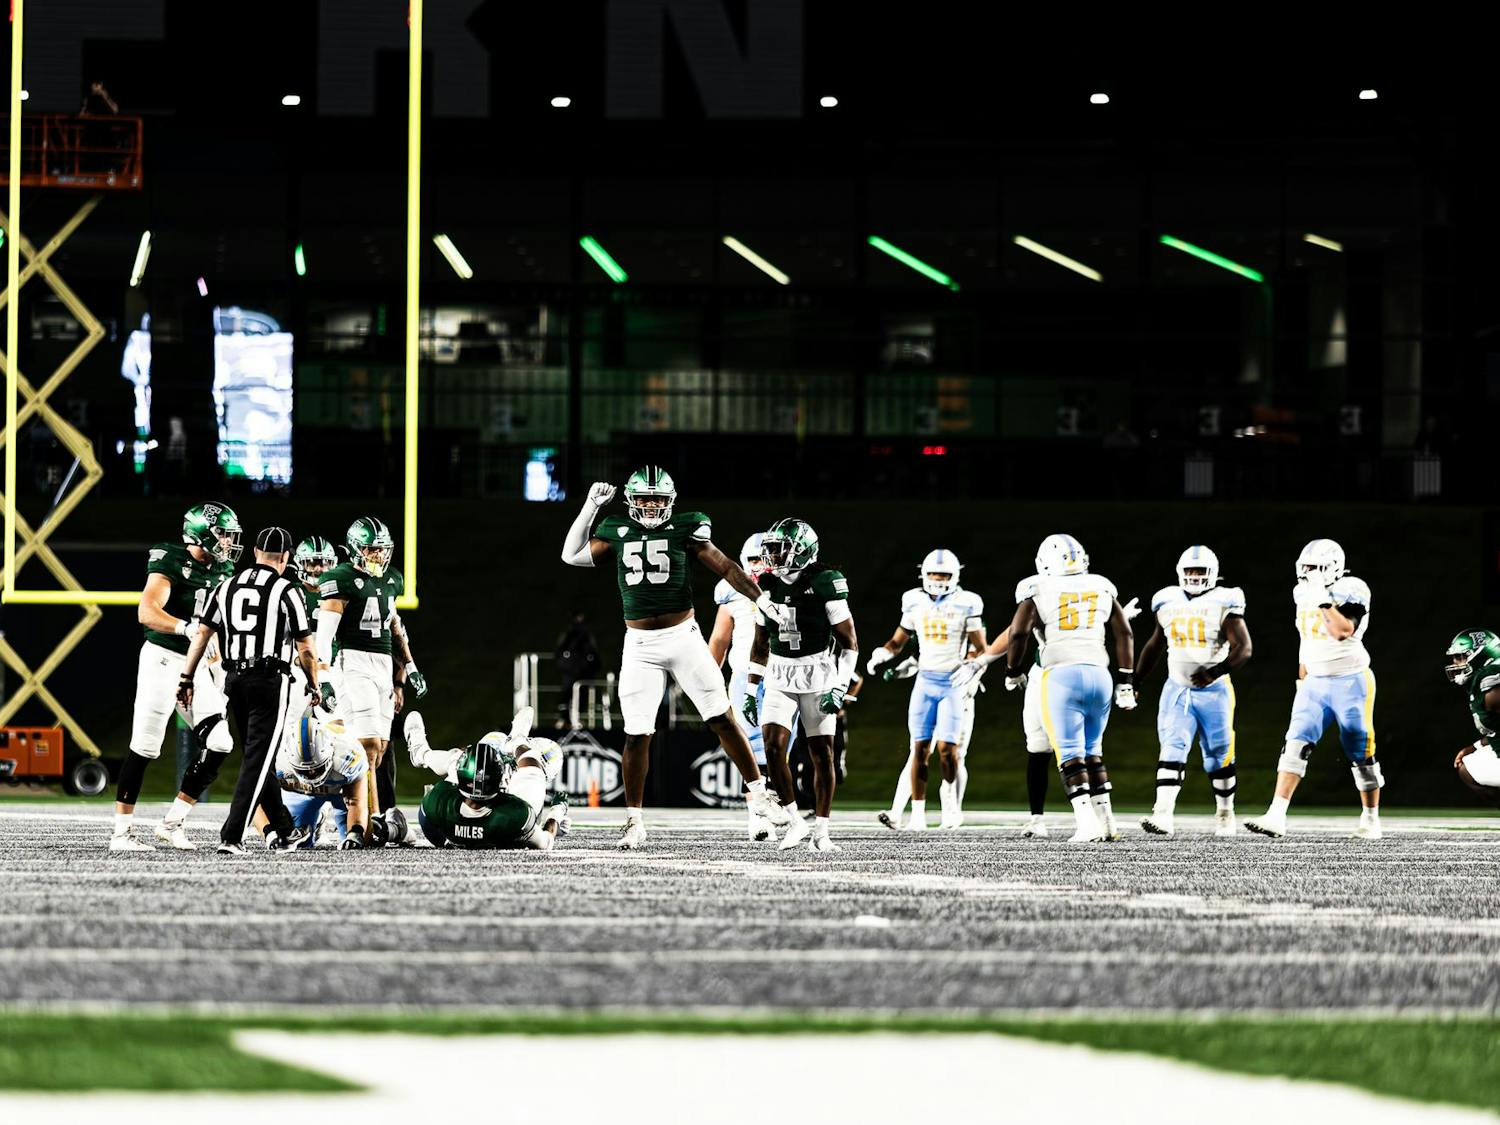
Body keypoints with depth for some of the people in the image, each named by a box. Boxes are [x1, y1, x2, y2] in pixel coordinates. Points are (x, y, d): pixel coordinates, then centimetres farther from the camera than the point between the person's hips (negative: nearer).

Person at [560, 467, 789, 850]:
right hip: (640, 646, 1)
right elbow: (572, 555, 3)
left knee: (722, 719, 0)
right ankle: (634, 822, 7)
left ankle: (757, 792, 15)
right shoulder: (618, 532, 4)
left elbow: (724, 567, -1)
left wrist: (761, 597, -8)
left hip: (683, 638, -1)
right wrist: (590, 507, 0)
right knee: (637, 735, -2)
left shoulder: (684, 529, -2)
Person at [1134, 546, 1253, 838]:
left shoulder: (1223, 604, -9)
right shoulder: (1167, 603, 5)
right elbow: (1155, 644, 19)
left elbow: (1243, 648, -15)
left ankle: (1225, 814, 30)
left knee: (1218, 757, 9)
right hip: (1176, 690, 2)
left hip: (1213, 691, -2)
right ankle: (1162, 815, -27)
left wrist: (1215, 672, -28)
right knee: (1172, 749, -15)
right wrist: (1135, 680, 21)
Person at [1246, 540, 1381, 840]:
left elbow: (1344, 630, -27)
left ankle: (1371, 818, 22)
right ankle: (1276, 817, -19)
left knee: (1361, 754, 5)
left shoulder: (1350, 591, -12)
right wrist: (1302, 681, 23)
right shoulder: (1304, 595, 8)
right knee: (1296, 744, -11)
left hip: (1350, 682, -5)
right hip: (1315, 683, 5)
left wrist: (1324, 601, -28)